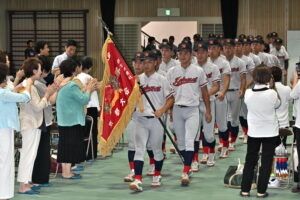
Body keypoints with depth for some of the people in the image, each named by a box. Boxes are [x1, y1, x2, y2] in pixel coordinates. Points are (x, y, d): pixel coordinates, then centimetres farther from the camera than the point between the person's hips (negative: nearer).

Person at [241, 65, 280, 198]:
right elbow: (277, 105, 1)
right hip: (270, 132, -2)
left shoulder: (248, 93, -11)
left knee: (250, 161, 14)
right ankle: (261, 191, 9)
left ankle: (245, 190, 15)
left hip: (253, 132, 2)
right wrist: (271, 88, 4)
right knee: (266, 162, 7)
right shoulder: (272, 93, -17)